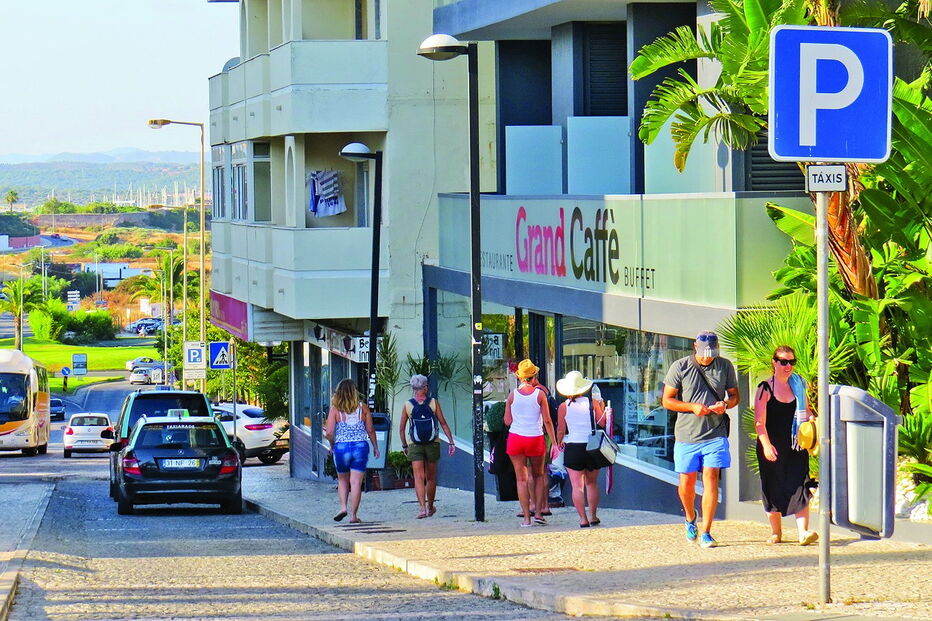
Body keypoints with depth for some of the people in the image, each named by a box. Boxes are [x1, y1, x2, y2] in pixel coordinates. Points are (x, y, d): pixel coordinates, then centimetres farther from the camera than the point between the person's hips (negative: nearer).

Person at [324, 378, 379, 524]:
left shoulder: (335, 409, -3)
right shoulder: (362, 408, 1)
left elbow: (329, 432, -8)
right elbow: (370, 430, 3)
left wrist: (332, 445, 12)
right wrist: (375, 446, 16)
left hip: (341, 446, 0)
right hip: (361, 446, 0)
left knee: (343, 480, 19)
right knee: (356, 482, 1)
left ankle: (343, 507, 2)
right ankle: (353, 515, -1)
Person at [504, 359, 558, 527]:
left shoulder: (512, 395, -2)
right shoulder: (540, 394, -5)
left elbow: (507, 421, 2)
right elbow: (547, 421, -6)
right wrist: (554, 443, -1)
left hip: (515, 438, 0)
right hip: (535, 438, 0)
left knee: (521, 479, 4)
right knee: (538, 475, 18)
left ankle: (526, 517, 0)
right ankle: (538, 512, 10)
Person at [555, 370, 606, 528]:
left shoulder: (563, 407, -3)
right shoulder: (592, 403, -3)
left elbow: (560, 430, -1)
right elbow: (602, 423, -4)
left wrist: (559, 443, 19)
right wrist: (602, 407, 11)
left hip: (572, 448, -2)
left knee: (577, 485, -1)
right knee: (592, 483, 17)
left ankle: (583, 518, -7)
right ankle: (593, 516, 19)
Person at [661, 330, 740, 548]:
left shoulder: (725, 367, 5)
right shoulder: (680, 367, -2)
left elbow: (734, 395, 14)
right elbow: (667, 400, 0)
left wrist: (725, 404, -9)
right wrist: (693, 407, -15)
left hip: (715, 434, 0)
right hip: (687, 435, 0)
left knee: (711, 479, -9)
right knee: (687, 482, 7)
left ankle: (706, 533, -6)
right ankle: (690, 518, 37)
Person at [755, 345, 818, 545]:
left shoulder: (798, 385, 9)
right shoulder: (765, 388, -5)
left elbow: (806, 410, 23)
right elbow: (759, 422, -11)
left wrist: (811, 420, 1)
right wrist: (766, 444, -22)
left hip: (796, 445, 3)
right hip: (773, 447, -3)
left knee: (800, 487, -10)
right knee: (773, 489, 5)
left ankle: (803, 532, -17)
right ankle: (776, 532, 19)